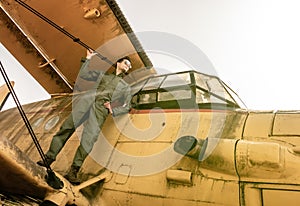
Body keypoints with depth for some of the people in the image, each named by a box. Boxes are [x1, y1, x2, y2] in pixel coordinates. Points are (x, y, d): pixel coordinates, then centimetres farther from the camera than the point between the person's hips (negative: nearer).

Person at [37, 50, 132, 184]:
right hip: (87, 100, 2)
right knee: (68, 126, -11)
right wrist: (88, 58, 21)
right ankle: (49, 157, -5)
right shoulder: (103, 75, 30)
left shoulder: (125, 87, 27)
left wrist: (113, 111, 2)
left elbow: (126, 106, 18)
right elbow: (82, 74, 24)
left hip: (101, 108, -2)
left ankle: (73, 171, -23)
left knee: (89, 138, -20)